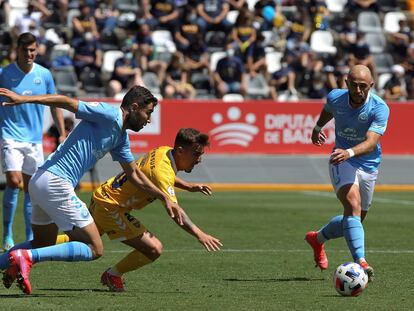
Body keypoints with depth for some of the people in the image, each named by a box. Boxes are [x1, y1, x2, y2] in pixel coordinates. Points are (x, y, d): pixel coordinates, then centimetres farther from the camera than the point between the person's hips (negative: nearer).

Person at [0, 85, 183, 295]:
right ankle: (26, 257, -18)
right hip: (55, 182, -10)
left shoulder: (121, 138, 19)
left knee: (42, 245, 24)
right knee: (94, 249, -7)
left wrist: (165, 199, 29)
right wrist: (24, 99, -27)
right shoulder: (108, 115, -9)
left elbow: (134, 175, 30)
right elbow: (66, 102, -17)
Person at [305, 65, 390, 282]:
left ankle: (317, 239, 43)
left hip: (369, 165, 2)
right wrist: (317, 127, 30)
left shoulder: (380, 108, -22)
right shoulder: (335, 97, -12)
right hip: (342, 161, -2)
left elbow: (371, 142, -36)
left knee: (355, 220, 14)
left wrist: (349, 152, -53)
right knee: (353, 205, -27)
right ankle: (361, 262, -39)